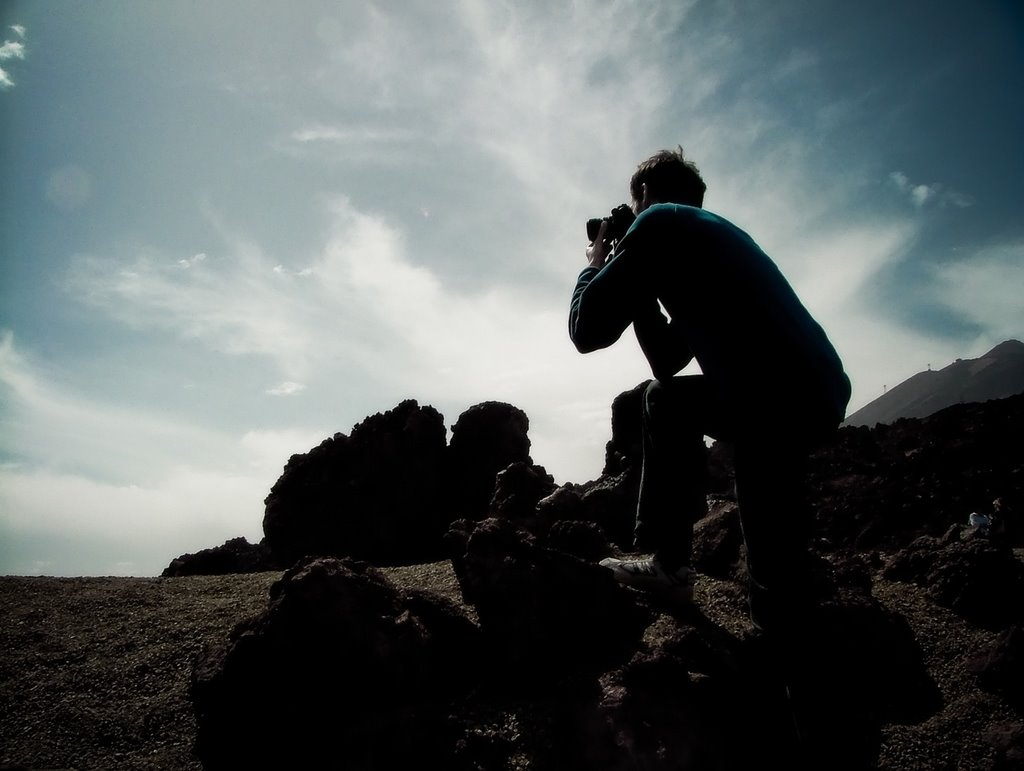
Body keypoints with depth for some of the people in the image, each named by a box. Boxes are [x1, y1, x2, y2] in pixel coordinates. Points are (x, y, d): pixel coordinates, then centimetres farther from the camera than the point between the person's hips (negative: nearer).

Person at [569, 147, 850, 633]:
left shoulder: (660, 221, -1)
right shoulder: (713, 231, 26)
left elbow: (587, 331, -6)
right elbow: (667, 362, 26)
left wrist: (597, 264, 12)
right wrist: (637, 285, 24)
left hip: (782, 402, -10)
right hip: (817, 392, 10)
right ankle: (668, 562, 25)